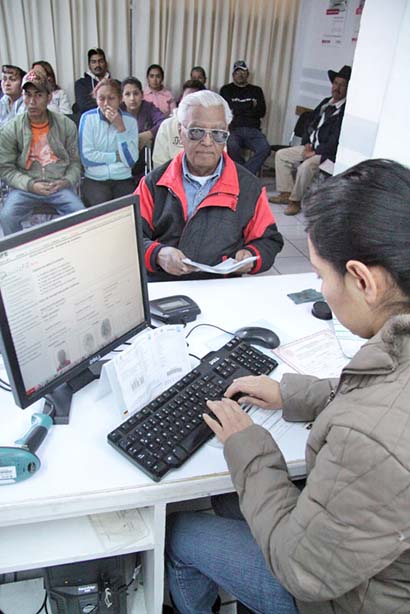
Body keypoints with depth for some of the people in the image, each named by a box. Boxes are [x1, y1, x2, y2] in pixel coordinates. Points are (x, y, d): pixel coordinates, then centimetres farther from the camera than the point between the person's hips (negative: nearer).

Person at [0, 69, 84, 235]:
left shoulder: (67, 125, 1)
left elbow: (75, 162, 8)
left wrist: (67, 181, -12)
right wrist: (31, 185, -16)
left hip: (59, 186, 1)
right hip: (25, 186, 0)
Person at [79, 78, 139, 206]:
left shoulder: (130, 120, 3)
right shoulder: (88, 118, 0)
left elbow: (131, 160, -7)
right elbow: (86, 157, -9)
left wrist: (120, 127, -12)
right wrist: (117, 157, -4)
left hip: (123, 179, 1)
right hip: (95, 179, -1)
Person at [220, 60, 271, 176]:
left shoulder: (256, 90, 22)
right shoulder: (226, 89, 17)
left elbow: (262, 112, 9)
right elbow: (227, 109, 1)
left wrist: (238, 110, 0)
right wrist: (250, 105, 3)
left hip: (252, 129, 2)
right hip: (233, 128, -2)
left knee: (265, 148, -29)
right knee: (232, 146, -36)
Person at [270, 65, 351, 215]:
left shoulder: (347, 109, -15)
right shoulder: (326, 102, 12)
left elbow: (337, 139, -21)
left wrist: (316, 152, -19)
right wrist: (307, 143, 3)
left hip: (327, 152, -9)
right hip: (311, 147, 9)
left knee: (305, 166, -34)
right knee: (281, 155, 5)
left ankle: (295, 200, -14)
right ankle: (286, 193, 4)